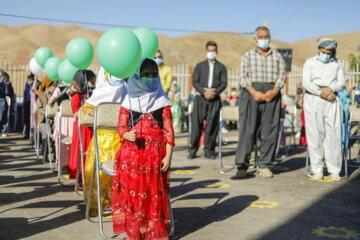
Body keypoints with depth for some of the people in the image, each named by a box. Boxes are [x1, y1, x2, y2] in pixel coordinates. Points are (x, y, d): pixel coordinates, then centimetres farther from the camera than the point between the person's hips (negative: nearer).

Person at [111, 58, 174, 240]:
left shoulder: (162, 103, 5)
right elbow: (121, 126, 5)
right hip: (132, 153, 1)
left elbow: (168, 131, 2)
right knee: (131, 191, 0)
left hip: (155, 155, 0)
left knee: (154, 193, 1)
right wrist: (127, 135, -19)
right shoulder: (128, 102, 6)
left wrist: (168, 156, -5)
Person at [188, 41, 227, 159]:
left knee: (212, 125, -3)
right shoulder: (199, 66, 15)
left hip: (215, 99, 0)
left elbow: (224, 83, 6)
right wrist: (204, 92, -11)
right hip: (201, 97, 0)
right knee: (196, 123, -6)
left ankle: (209, 151, 5)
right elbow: (195, 82, 5)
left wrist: (215, 93, -11)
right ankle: (192, 150, 0)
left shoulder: (221, 67, 15)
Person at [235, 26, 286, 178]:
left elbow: (282, 75, 7)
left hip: (272, 94, 2)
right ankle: (242, 166, -5)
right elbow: (243, 77, 2)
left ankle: (265, 166, 5)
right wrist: (254, 92, -13)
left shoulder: (277, 56, 18)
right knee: (247, 130, -7)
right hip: (251, 92, -1)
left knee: (270, 131, -1)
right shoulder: (248, 56, 13)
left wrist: (274, 91, -11)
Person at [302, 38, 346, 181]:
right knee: (315, 134, -4)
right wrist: (321, 93, -14)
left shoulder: (337, 64, 15)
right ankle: (317, 169, 3)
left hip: (332, 102, 2)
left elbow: (342, 83, 8)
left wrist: (330, 88, -12)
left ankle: (334, 170, 1)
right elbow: (306, 83, -3)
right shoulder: (310, 62, 8)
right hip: (313, 101, -1)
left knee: (333, 134, -5)